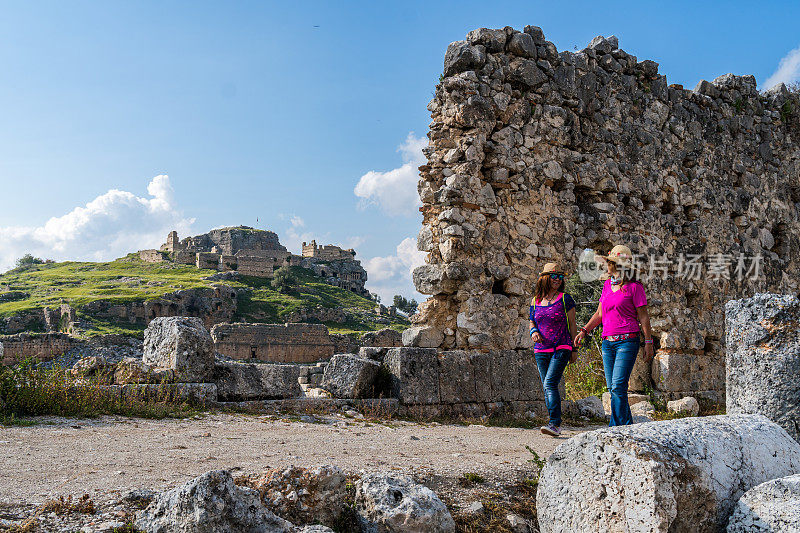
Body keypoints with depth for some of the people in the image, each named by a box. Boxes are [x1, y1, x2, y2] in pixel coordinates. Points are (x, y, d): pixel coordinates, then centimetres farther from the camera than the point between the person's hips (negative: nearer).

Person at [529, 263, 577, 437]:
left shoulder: (565, 299, 0)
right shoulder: (535, 300, 9)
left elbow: (572, 324, 2)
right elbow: (532, 322, 20)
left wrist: (573, 349, 1)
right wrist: (533, 332, -4)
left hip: (561, 349, -4)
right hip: (541, 350, 5)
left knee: (550, 383, -19)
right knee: (547, 388, 6)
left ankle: (555, 424, -22)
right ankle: (555, 425, 15)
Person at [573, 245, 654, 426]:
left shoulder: (634, 287, -5)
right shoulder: (607, 285, 14)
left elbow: (643, 316, -3)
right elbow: (599, 313, 22)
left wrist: (648, 343, -5)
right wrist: (584, 331, 14)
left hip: (627, 341, -7)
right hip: (608, 342, 7)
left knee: (618, 386, -14)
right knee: (612, 388, 6)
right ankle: (628, 427, 15)